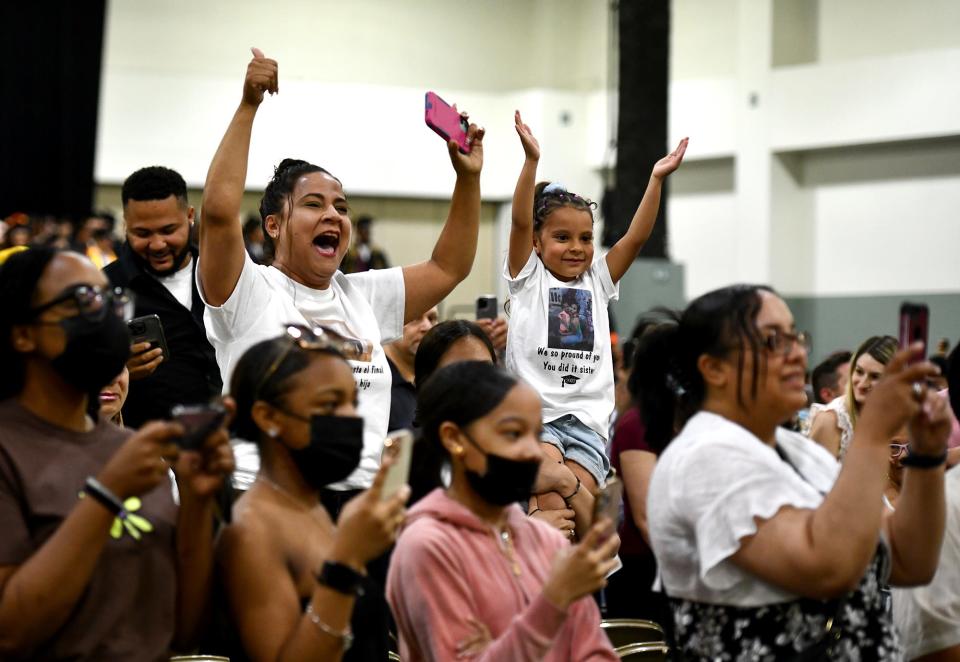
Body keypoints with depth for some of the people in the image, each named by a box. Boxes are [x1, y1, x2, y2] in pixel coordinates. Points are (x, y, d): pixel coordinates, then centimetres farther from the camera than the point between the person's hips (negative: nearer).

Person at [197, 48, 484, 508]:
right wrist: (248, 106, -12)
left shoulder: (362, 296, 21)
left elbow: (448, 268, 25)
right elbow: (219, 209, -13)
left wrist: (468, 177, 16)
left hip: (359, 498, 6)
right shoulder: (250, 294, 2)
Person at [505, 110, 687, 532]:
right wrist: (531, 161, -18)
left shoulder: (597, 281, 17)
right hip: (534, 411, -3)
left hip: (587, 419, 3)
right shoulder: (528, 278, 8)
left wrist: (657, 179, -3)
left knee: (579, 498, -16)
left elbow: (636, 237, 7)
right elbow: (520, 223, -7)